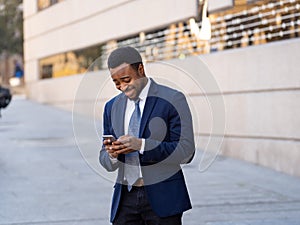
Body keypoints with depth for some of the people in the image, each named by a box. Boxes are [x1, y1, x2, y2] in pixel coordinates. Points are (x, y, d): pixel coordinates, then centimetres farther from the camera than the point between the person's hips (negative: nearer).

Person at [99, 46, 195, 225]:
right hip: (125, 199, 4)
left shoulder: (173, 100, -3)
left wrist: (141, 145, -20)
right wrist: (112, 154, -9)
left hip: (162, 198, -4)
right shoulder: (112, 107, 13)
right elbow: (106, 161, 15)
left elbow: (186, 152, -10)